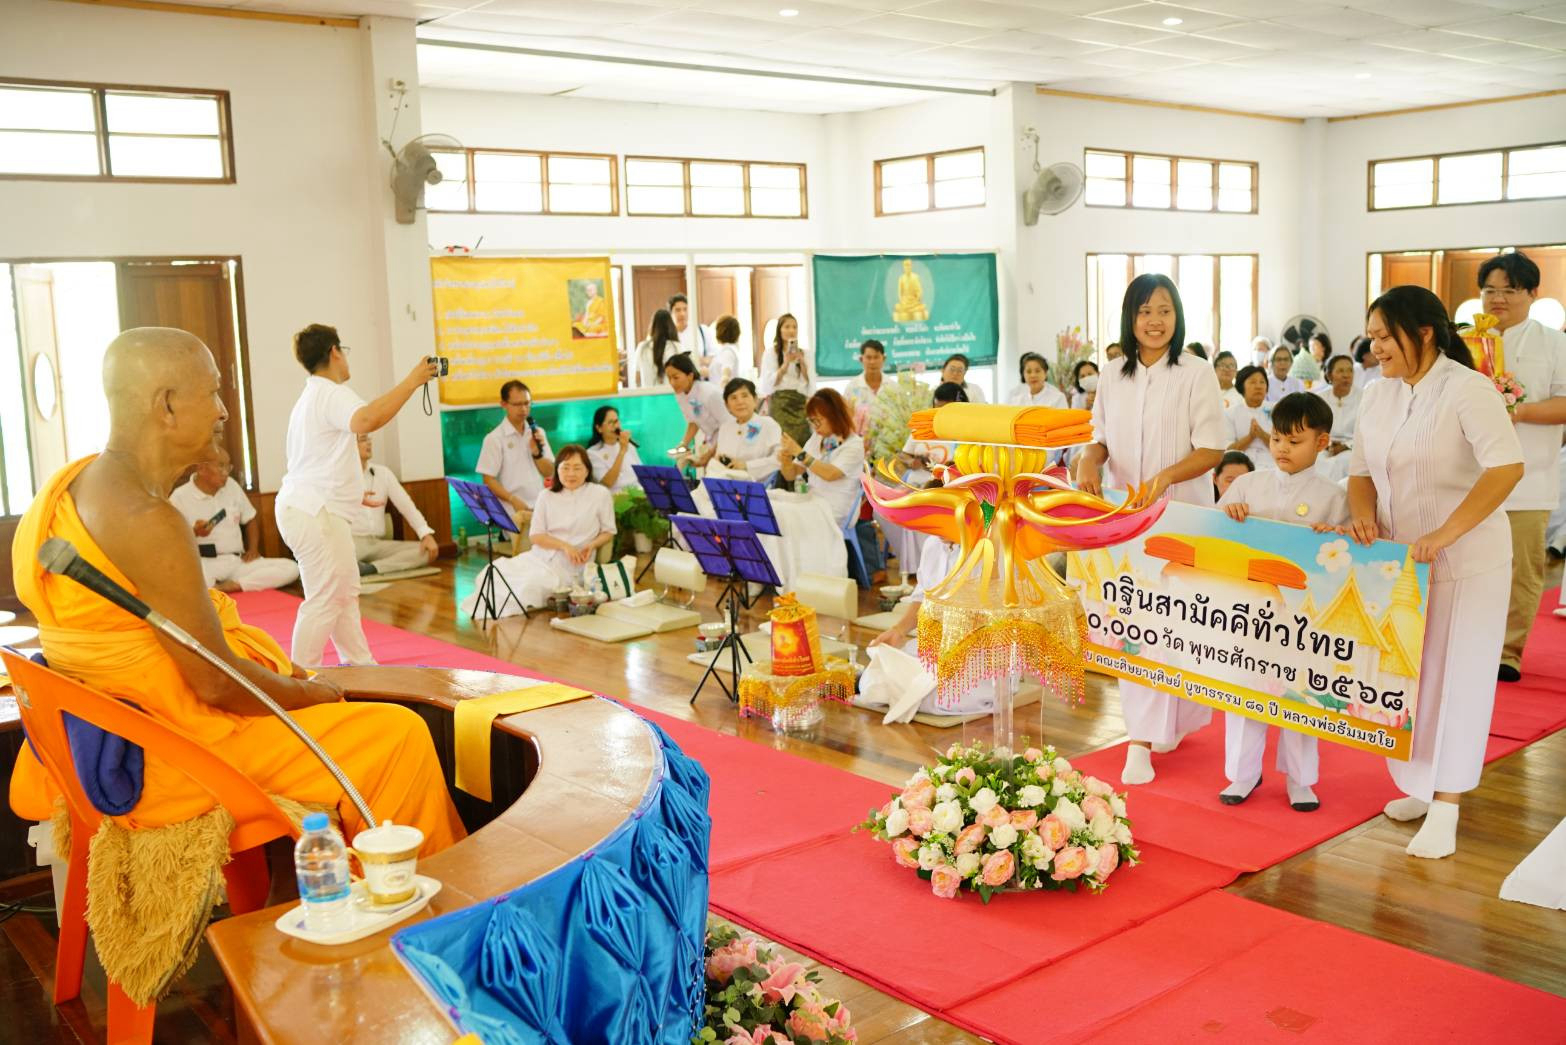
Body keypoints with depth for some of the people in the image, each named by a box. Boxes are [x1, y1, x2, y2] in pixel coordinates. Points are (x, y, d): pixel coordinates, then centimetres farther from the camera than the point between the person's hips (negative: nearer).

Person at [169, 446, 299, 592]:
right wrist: (194, 532, -21)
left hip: (237, 562, 6)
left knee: (291, 568, -20)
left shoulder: (231, 486, 13)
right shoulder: (180, 497, -3)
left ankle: (230, 586, -22)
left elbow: (251, 519, 23)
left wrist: (253, 548, 7)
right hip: (205, 564, -6)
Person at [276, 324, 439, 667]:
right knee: (324, 600, -5)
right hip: (316, 513, -11)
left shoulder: (311, 396, 20)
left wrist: (349, 492, 34)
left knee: (346, 592, 18)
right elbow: (367, 419, -37)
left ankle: (359, 665, 27)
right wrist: (411, 381, -30)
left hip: (307, 507, 11)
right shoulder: (332, 394, -14)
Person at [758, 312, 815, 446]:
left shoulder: (804, 354, 14)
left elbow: (810, 381, 7)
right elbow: (770, 382, -4)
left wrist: (801, 361, -6)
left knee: (802, 439, -6)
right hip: (780, 401, -3)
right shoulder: (770, 354, 4)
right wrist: (786, 363, -13)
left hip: (801, 402, 3)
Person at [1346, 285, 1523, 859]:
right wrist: (1362, 514, -9)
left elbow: (1507, 468, -25)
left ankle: (1445, 808, 6)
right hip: (1397, 559, 6)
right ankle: (1422, 786, 27)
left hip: (1465, 561, -6)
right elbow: (1361, 470, 12)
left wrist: (1443, 535, -31)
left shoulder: (1467, 389, -15)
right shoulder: (1378, 392, 5)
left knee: (1453, 676, -1)